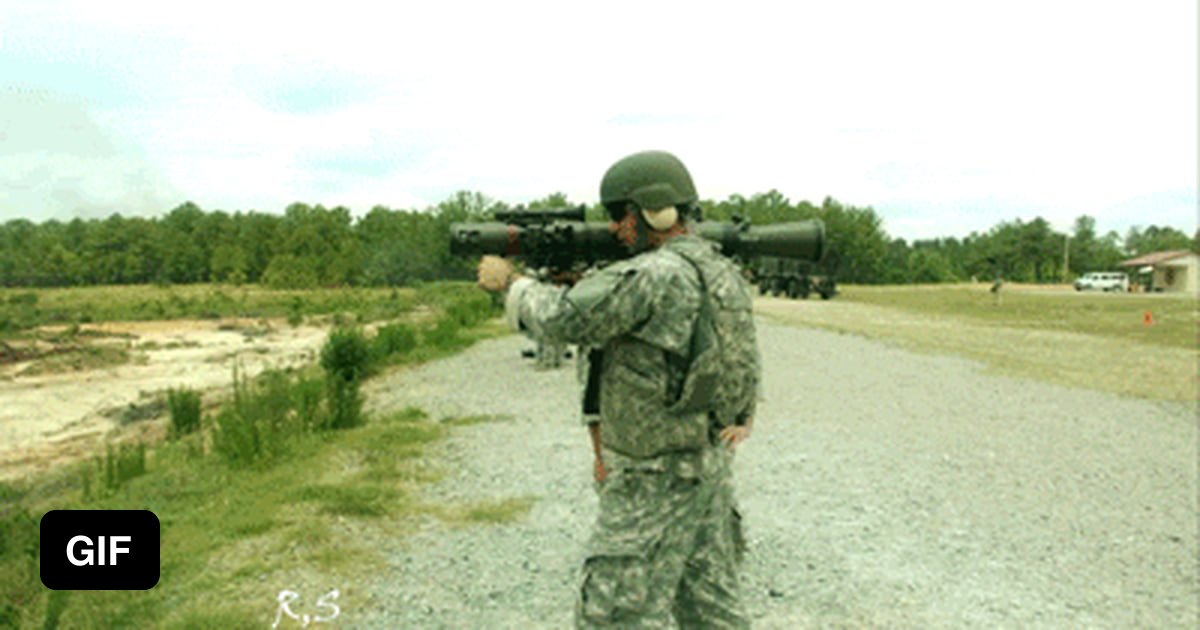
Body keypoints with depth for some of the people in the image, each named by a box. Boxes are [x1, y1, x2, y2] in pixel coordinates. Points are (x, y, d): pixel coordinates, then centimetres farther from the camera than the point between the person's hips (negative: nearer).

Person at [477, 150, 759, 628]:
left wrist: (509, 281, -4)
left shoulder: (655, 275, -22)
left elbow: (564, 318, -17)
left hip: (656, 477, -9)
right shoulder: (723, 272, 8)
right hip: (710, 464, 10)